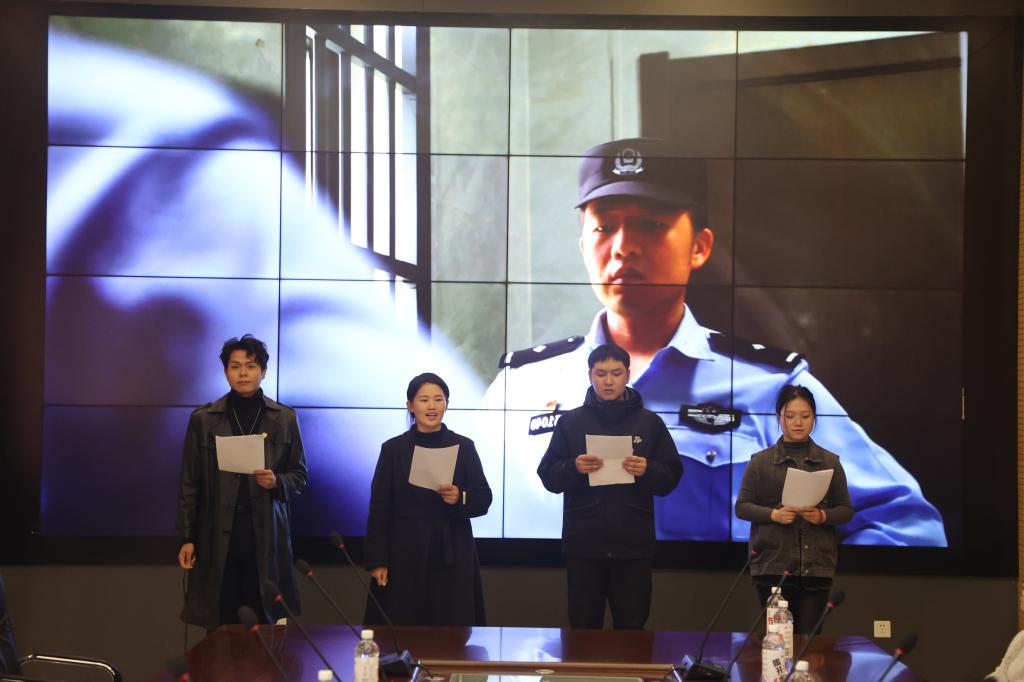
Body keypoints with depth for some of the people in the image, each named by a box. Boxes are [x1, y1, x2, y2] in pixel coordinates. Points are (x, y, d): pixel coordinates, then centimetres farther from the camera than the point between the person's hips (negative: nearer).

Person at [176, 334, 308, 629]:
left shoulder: (285, 418, 6)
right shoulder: (203, 419, 5)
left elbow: (300, 476, 12)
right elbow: (190, 483, 6)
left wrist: (278, 482, -11)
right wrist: (186, 538, 2)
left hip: (267, 535, 0)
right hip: (218, 536, 0)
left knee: (267, 627, -2)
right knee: (221, 627, -2)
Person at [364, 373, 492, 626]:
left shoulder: (464, 447, 6)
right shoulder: (393, 449, 5)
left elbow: (484, 498, 4)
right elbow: (379, 509, 3)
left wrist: (461, 499, -18)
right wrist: (377, 561, -3)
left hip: (453, 556, 1)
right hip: (405, 556, 0)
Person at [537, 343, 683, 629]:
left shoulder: (649, 422, 7)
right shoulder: (570, 422, 6)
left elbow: (672, 477, 5)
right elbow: (548, 477, 3)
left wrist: (648, 471, -15)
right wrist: (573, 468, -16)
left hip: (633, 545, 0)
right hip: (584, 544, 0)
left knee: (631, 628, 3)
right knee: (583, 627, 4)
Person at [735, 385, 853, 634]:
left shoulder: (830, 462, 9)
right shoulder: (760, 461, 4)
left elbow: (846, 510, 10)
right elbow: (742, 507, 3)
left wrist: (823, 516, -11)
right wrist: (774, 514, -14)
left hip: (817, 566, 1)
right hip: (773, 565, -1)